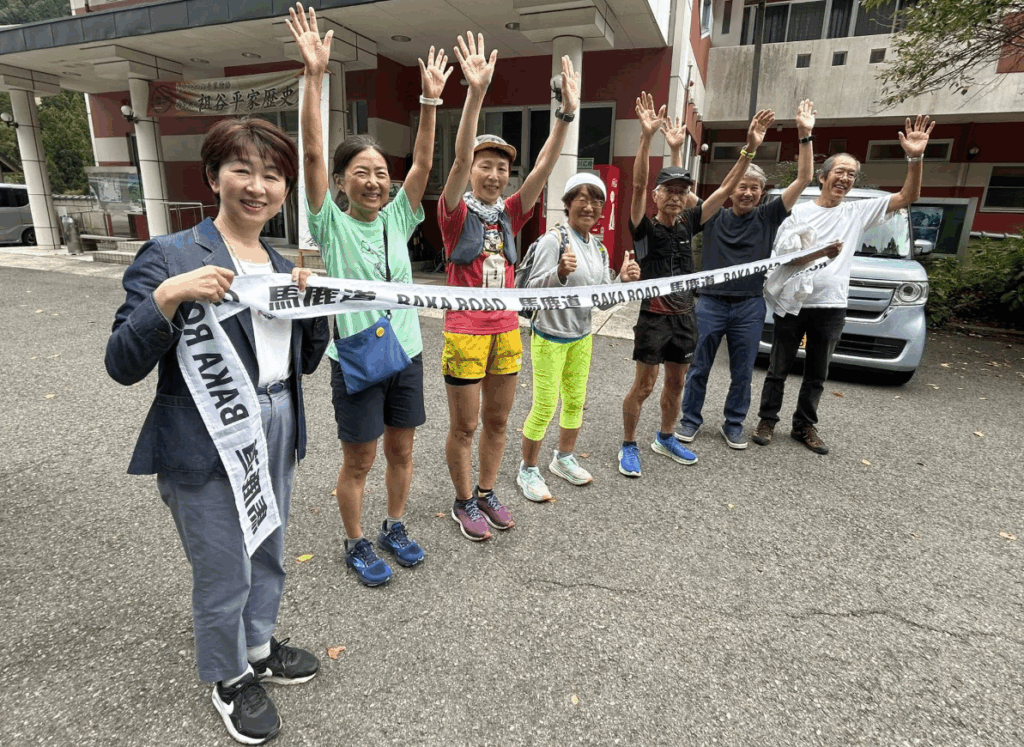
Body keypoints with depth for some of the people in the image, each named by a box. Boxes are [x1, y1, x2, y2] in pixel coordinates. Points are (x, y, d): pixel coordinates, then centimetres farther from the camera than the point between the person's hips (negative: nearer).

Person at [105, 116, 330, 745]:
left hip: (278, 432, 6)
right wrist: (166, 297, -28)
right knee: (224, 572, 11)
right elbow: (123, 365, -13)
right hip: (207, 444, -6)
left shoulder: (283, 266, 8)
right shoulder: (170, 256, -11)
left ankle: (259, 647, 49)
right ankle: (229, 679, 39)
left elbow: (307, 360, 11)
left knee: (268, 555, 23)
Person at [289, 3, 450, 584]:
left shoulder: (397, 220, 4)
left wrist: (431, 100, -10)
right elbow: (313, 153, -16)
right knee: (359, 462, 8)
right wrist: (315, 75, -22)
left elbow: (423, 164, -3)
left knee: (401, 452, 15)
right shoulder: (332, 224, -5)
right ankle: (356, 544, 30)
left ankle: (394, 528, 37)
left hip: (406, 353, 4)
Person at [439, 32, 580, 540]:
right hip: (464, 332, -5)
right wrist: (476, 92, -32)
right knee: (464, 425, 7)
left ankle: (487, 493, 34)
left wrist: (567, 112, -13)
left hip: (506, 331, 5)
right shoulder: (457, 214, -6)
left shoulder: (509, 215, 7)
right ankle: (464, 502, 26)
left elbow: (543, 169, -3)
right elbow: (460, 159, -21)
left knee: (497, 420, 15)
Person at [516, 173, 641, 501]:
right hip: (550, 336, -7)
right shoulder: (553, 240, -15)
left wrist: (623, 280, -8)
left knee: (576, 402, 17)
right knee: (544, 408, -1)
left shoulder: (599, 249, 7)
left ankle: (564, 459, 38)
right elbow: (532, 289, -22)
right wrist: (560, 272, -38)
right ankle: (528, 471, 18)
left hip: (582, 335, 7)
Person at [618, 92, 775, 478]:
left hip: (684, 314, 6)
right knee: (644, 385, -1)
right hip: (654, 314, -6)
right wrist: (647, 136, -34)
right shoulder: (645, 229, -8)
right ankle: (629, 446, 15)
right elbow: (638, 185, -23)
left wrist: (749, 148, -2)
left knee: (675, 384, 16)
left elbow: (725, 190, 6)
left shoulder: (687, 224, 6)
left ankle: (665, 438, 34)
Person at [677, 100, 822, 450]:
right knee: (699, 368, 7)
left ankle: (733, 424, 24)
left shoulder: (767, 217, 5)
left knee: (742, 373, 9)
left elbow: (804, 179, 0)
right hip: (710, 303, -1)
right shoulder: (713, 216, 3)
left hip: (749, 306, 1)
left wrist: (805, 136, -8)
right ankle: (690, 419, 21)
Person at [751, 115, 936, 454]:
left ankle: (805, 426, 23)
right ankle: (767, 421, 17)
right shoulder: (799, 211, 2)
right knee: (778, 369, 5)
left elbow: (907, 197, 3)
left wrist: (915, 158, -10)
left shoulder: (859, 212, 8)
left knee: (817, 375, 11)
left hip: (831, 308, 3)